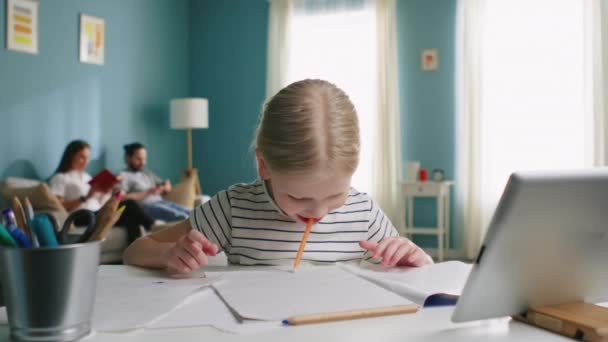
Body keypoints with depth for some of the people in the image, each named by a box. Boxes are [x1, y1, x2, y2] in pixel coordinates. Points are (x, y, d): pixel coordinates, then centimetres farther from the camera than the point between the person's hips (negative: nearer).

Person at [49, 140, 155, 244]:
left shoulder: (86, 176, 31)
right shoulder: (59, 178, 10)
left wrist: (105, 194, 3)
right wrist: (85, 197, -13)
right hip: (82, 218, -6)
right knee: (129, 206, -30)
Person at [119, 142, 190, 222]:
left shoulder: (147, 173, 24)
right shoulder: (123, 176, 3)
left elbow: (168, 186, 25)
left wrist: (163, 187, -1)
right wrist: (147, 192, -15)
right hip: (146, 206, -7)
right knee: (183, 217, -31)